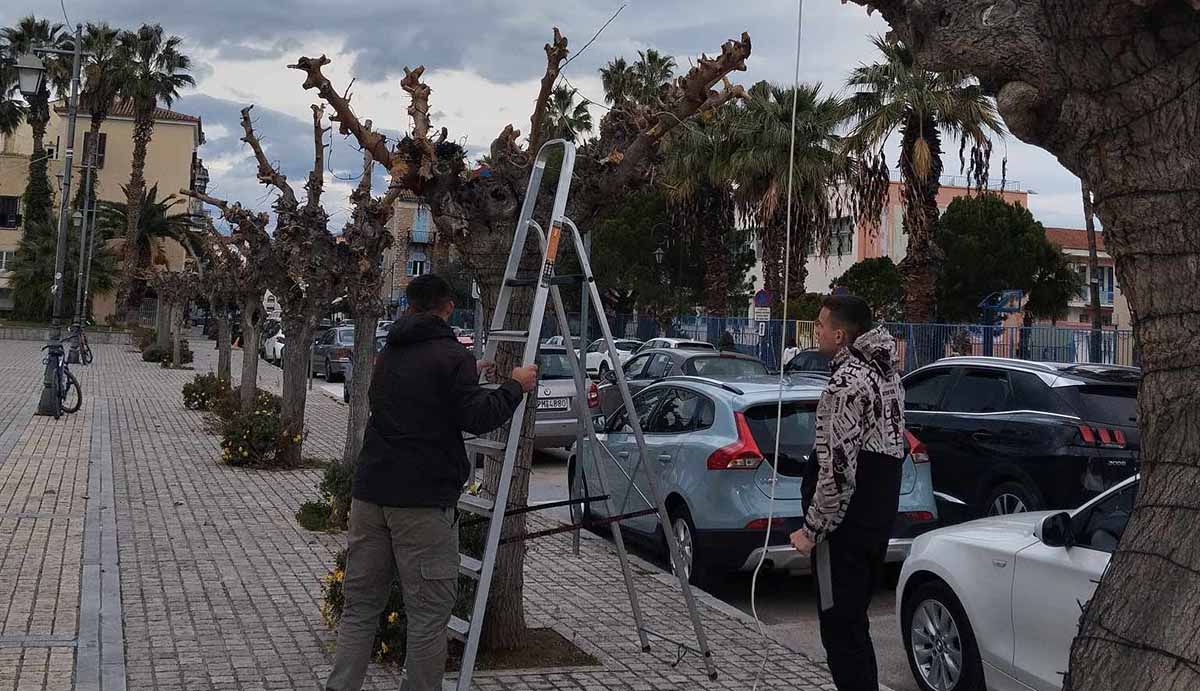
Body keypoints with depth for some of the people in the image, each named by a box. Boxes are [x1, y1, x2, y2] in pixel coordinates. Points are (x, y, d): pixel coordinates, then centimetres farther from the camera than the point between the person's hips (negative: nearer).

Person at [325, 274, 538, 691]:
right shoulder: (451, 355, -8)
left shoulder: (389, 354, 16)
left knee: (360, 606, 12)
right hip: (423, 501, -7)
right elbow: (477, 419, -13)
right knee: (428, 614, 1)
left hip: (371, 492, 7)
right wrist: (515, 387, 1)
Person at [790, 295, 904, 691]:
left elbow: (837, 469, -22)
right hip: (879, 518, 10)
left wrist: (811, 530, -14)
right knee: (854, 623, 19)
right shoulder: (885, 370, 13)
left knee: (840, 630, -4)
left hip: (846, 525, -10)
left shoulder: (846, 382, -17)